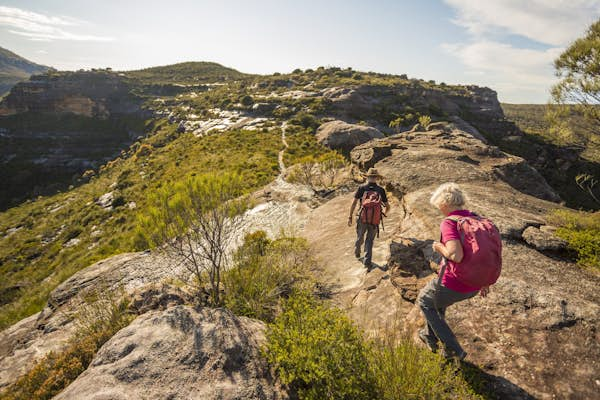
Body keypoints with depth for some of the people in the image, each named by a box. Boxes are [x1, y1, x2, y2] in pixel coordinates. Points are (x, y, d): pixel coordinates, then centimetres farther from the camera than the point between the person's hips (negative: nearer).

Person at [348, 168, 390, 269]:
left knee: (360, 237, 24)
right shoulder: (381, 190, 2)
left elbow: (354, 203, -10)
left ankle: (357, 252, 48)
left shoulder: (361, 188, -2)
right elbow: (387, 206, 8)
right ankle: (367, 261, 1)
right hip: (374, 220, 0)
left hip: (362, 219, 0)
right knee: (369, 241, 14)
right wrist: (385, 213, 32)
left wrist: (350, 217, -3)